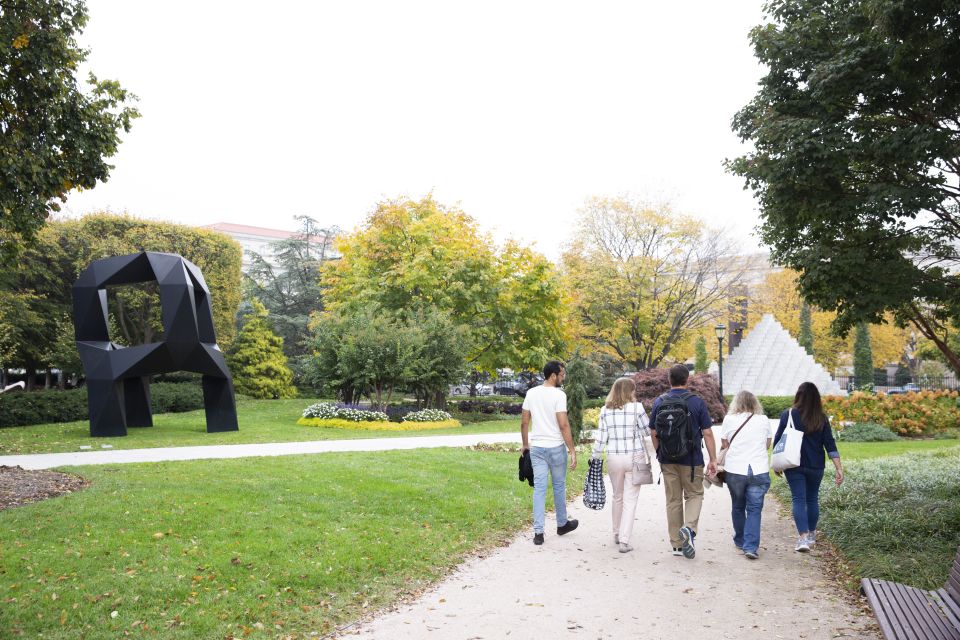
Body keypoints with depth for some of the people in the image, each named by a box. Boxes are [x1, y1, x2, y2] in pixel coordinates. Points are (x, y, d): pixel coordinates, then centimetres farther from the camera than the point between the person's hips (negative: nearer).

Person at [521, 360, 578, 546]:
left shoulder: (531, 393, 4)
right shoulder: (559, 395, -13)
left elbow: (524, 422, 8)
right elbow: (563, 425, -17)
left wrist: (525, 444, 20)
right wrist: (572, 450, -13)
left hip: (536, 448, 4)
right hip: (556, 447, -4)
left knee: (539, 488, 4)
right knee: (559, 486, 13)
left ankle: (538, 532, 2)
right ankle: (562, 524, 30)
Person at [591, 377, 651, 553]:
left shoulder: (605, 410, -1)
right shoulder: (636, 408, -8)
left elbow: (601, 437, 0)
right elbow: (648, 430, 1)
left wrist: (595, 458, 8)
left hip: (614, 458, 3)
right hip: (635, 457, -3)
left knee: (618, 497, 19)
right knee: (630, 499, 2)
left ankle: (617, 535, 31)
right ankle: (624, 540, -3)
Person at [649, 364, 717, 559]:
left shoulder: (659, 402, 0)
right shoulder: (697, 402, -8)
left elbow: (653, 433, 6)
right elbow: (707, 434, -8)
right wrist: (713, 460, -2)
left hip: (667, 461, 3)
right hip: (691, 460, -3)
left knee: (673, 500, 11)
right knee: (694, 495, 14)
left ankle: (677, 544, 16)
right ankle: (689, 528, -11)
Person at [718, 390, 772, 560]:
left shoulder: (729, 419, 0)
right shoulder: (764, 420, 3)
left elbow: (724, 445, 7)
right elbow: (768, 444, 14)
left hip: (734, 470, 0)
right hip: (759, 470, 0)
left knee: (738, 507, 17)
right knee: (754, 509, 3)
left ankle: (740, 541, 29)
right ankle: (751, 547, -7)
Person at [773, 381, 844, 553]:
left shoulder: (788, 415, -9)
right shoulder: (821, 418, -2)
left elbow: (778, 440, -5)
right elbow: (830, 444, -5)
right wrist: (839, 468, -2)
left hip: (794, 465, -2)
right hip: (816, 466, 3)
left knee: (799, 500, -1)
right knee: (812, 499, 17)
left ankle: (803, 537, -14)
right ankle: (811, 534, 31)